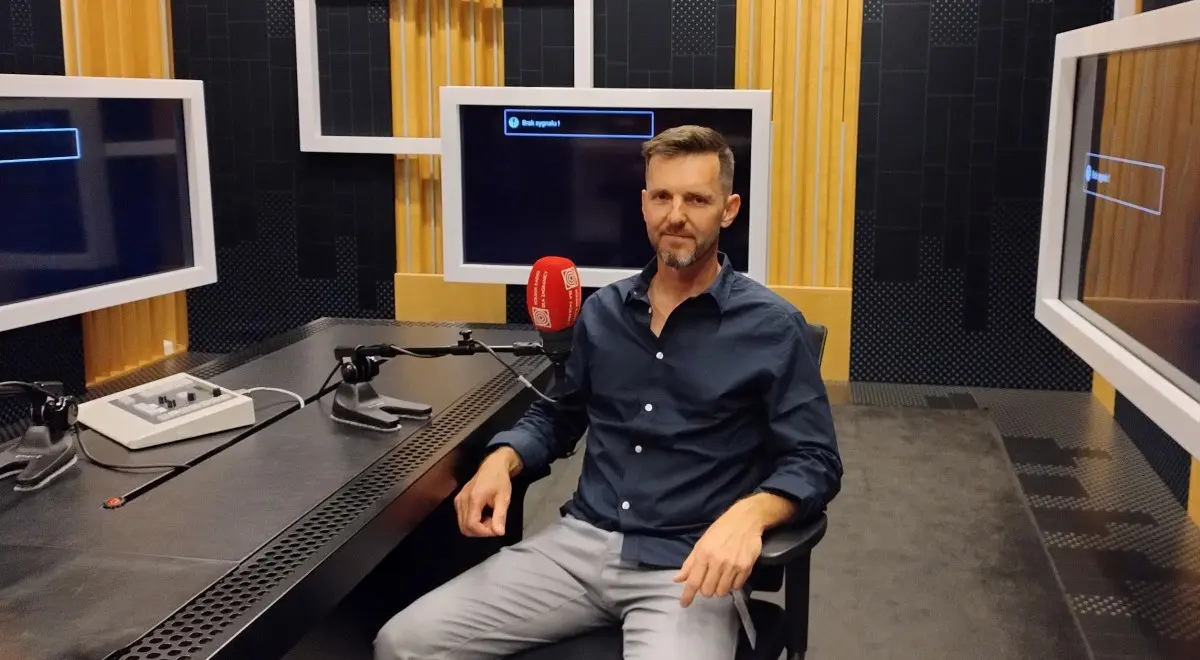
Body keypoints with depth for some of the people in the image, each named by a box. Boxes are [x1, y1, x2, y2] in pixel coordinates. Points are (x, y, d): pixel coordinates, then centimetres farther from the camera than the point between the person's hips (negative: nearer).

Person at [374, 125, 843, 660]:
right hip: (580, 542, 4)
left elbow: (814, 460, -4)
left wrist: (749, 513, -25)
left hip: (688, 564, -4)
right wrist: (501, 460, 1)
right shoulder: (603, 311, 10)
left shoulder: (772, 327, -3)